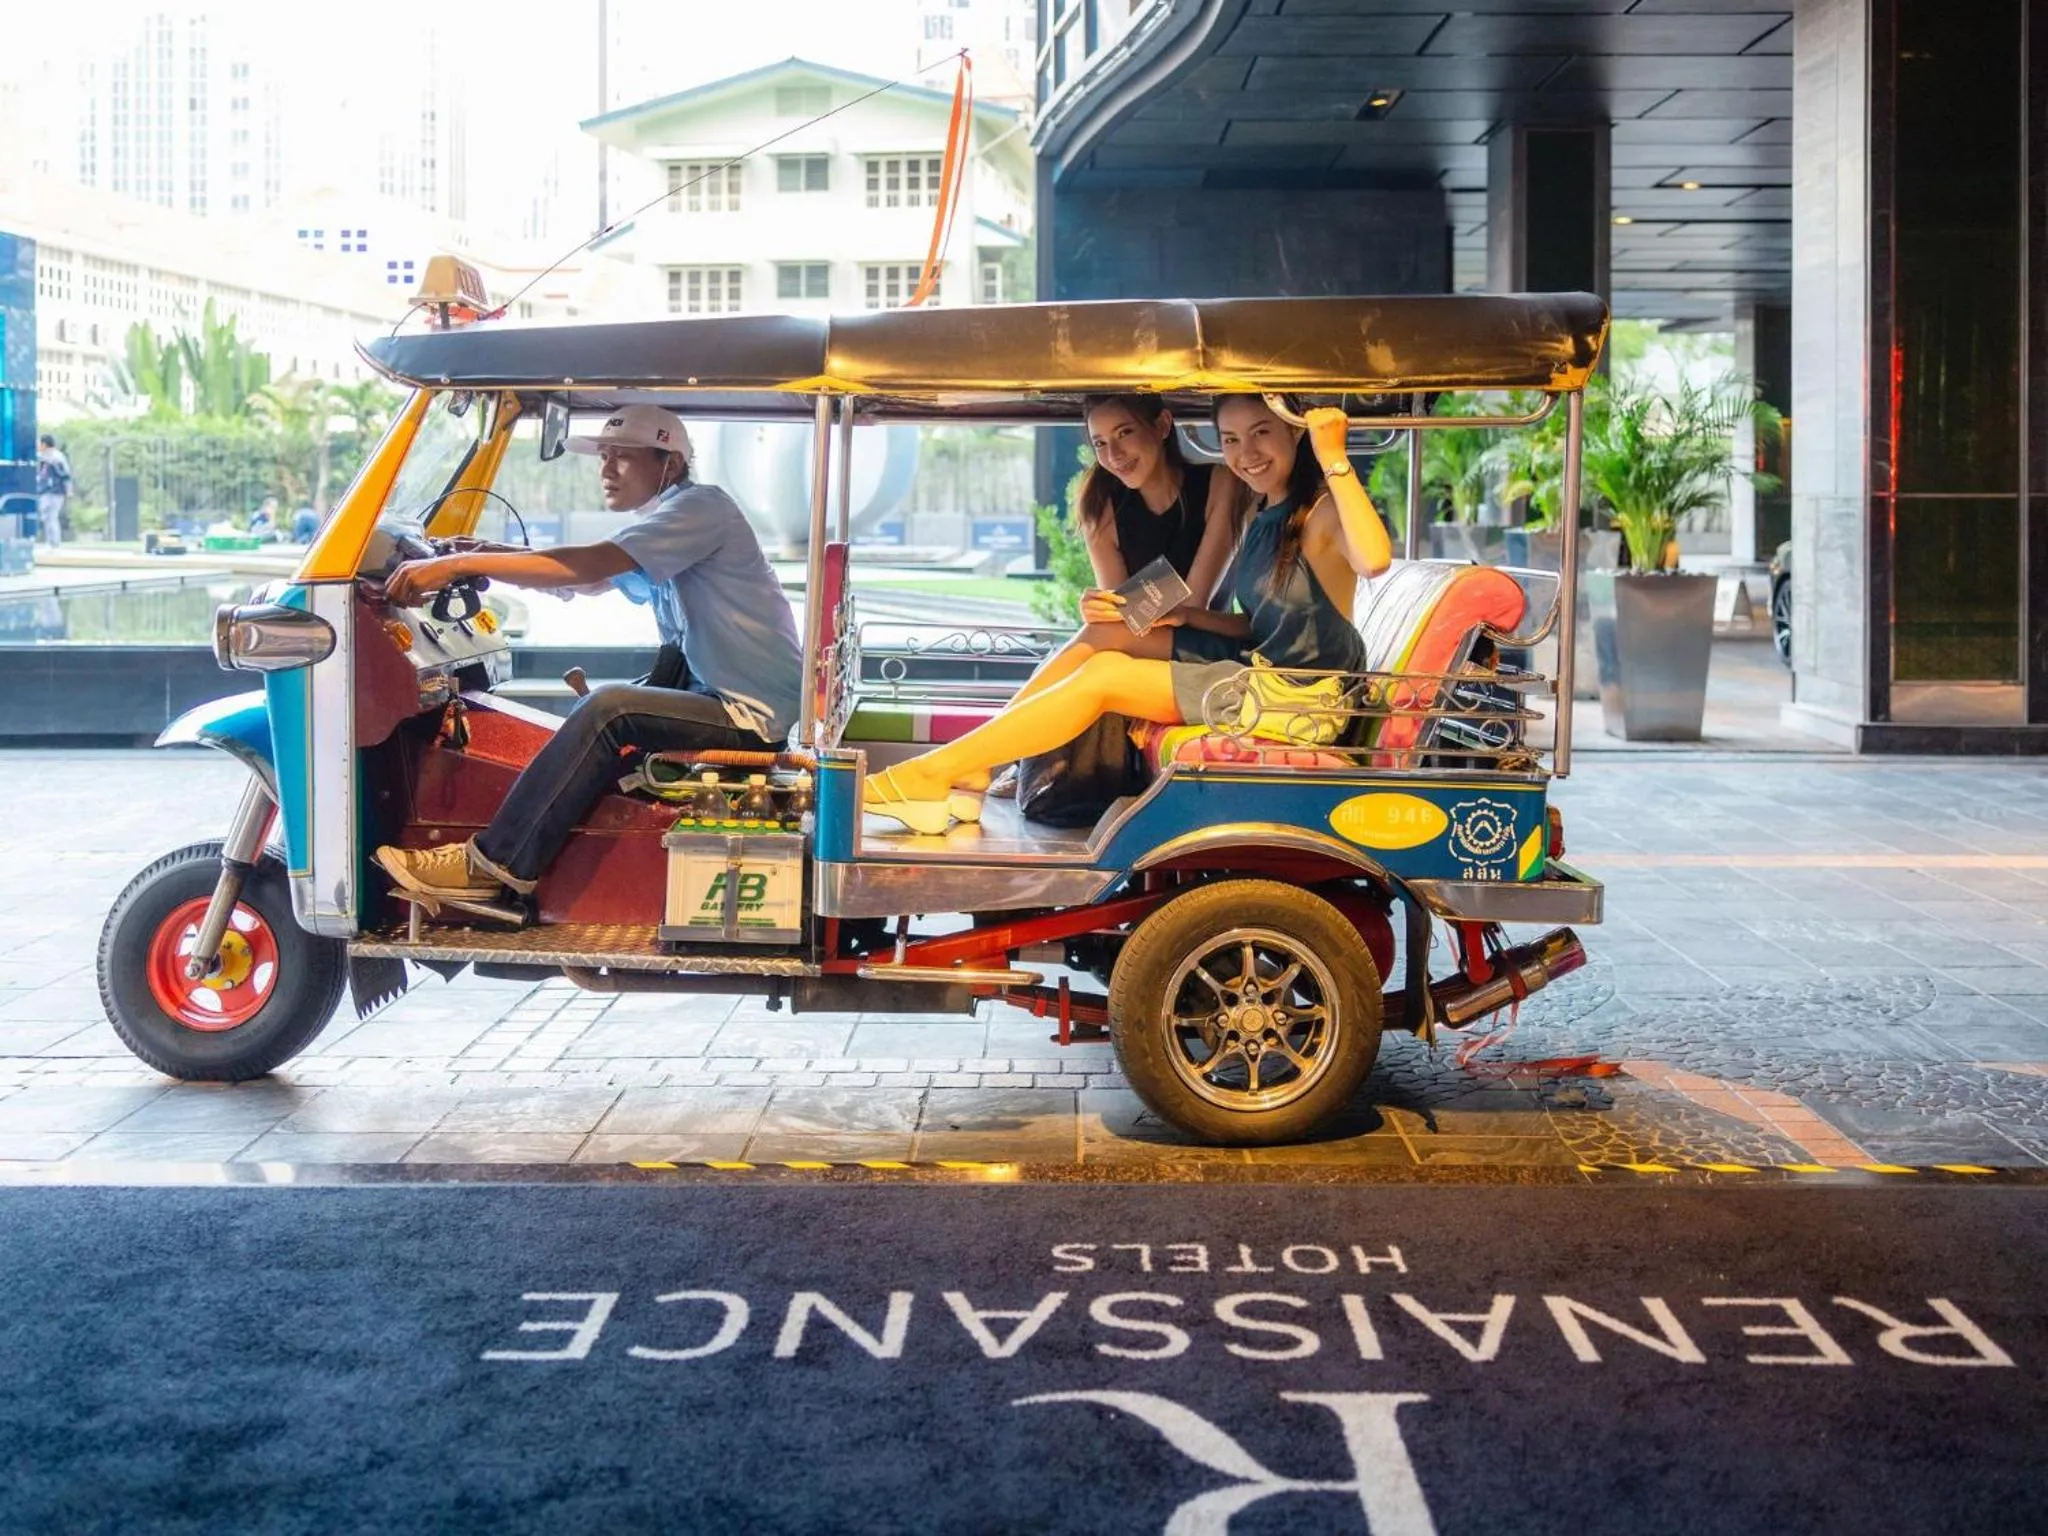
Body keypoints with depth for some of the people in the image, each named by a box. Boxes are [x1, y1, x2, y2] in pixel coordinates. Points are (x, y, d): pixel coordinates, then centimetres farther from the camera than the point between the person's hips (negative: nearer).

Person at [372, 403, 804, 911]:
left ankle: (494, 864, -17)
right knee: (588, 705, 10)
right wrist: (485, 555, -1)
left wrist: (459, 565, -27)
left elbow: (589, 566, -25)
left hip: (757, 713, -10)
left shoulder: (701, 507, -15)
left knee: (607, 710, -22)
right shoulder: (661, 523, 17)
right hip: (718, 692, 10)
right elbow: (586, 580, 15)